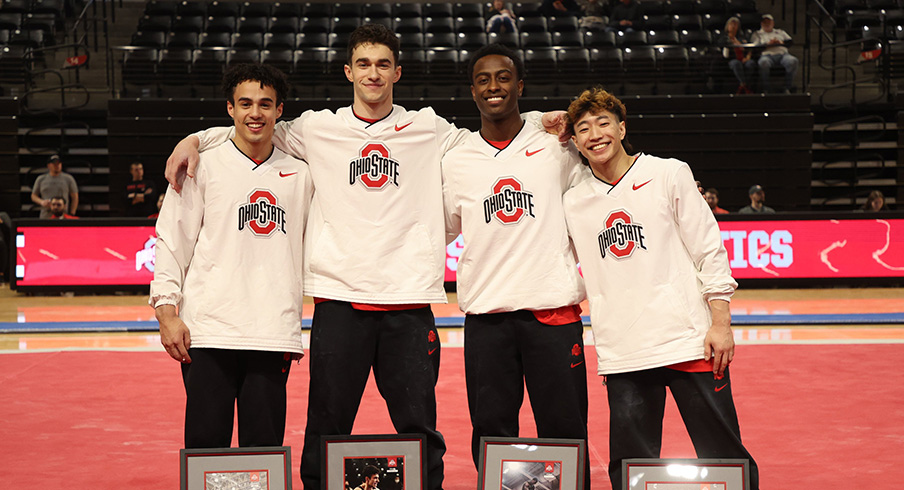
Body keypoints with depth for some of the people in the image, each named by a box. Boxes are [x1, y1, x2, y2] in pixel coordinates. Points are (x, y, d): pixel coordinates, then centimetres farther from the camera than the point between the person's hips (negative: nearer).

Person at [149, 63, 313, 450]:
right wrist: (167, 312, -5)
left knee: (265, 448, 3)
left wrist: (296, 324, 15)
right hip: (208, 331, -2)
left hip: (275, 337, 2)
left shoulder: (299, 175, 12)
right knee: (205, 446, -3)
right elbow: (172, 241, 3)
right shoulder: (202, 167, 5)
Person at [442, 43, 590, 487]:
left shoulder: (556, 147, 6)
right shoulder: (455, 161, 9)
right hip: (485, 314, 1)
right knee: (491, 435, 2)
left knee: (564, 433, 0)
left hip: (554, 308, -1)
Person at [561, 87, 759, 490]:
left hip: (689, 342, -2)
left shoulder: (669, 174, 3)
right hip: (621, 355, 3)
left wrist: (720, 323, -3)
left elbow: (710, 251, 1)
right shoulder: (573, 203, 10)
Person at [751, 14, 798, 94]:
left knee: (793, 61, -33)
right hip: (767, 55, -3)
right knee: (763, 62, -42)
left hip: (783, 54, 3)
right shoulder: (757, 34, 26)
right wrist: (768, 44, -7)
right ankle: (765, 90, -34)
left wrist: (780, 42, -1)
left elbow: (789, 41, 19)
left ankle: (787, 88, -25)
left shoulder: (780, 32, 34)